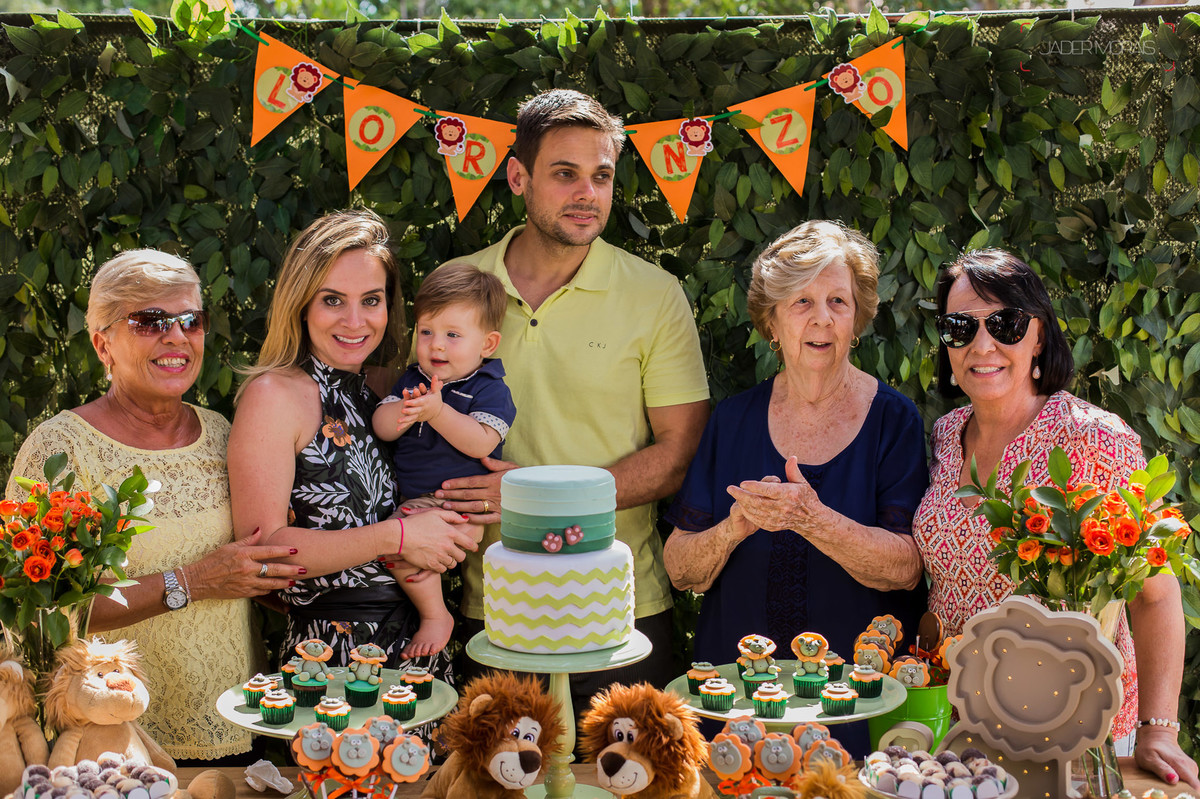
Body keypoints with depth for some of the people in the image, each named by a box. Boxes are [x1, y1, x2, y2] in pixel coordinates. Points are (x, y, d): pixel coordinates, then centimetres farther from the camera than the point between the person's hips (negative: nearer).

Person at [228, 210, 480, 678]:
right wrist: (396, 538, -14)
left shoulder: (383, 391, 12)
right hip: (330, 657, -5)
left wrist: (438, 545, -2)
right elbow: (260, 547, -15)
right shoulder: (273, 395, -8)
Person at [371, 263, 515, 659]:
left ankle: (436, 617, -12)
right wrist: (406, 410, -20)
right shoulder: (413, 379, 13)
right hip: (411, 498, 8)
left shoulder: (490, 390, -6)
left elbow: (481, 443, -21)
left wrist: (437, 412, -30)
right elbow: (382, 427, 2)